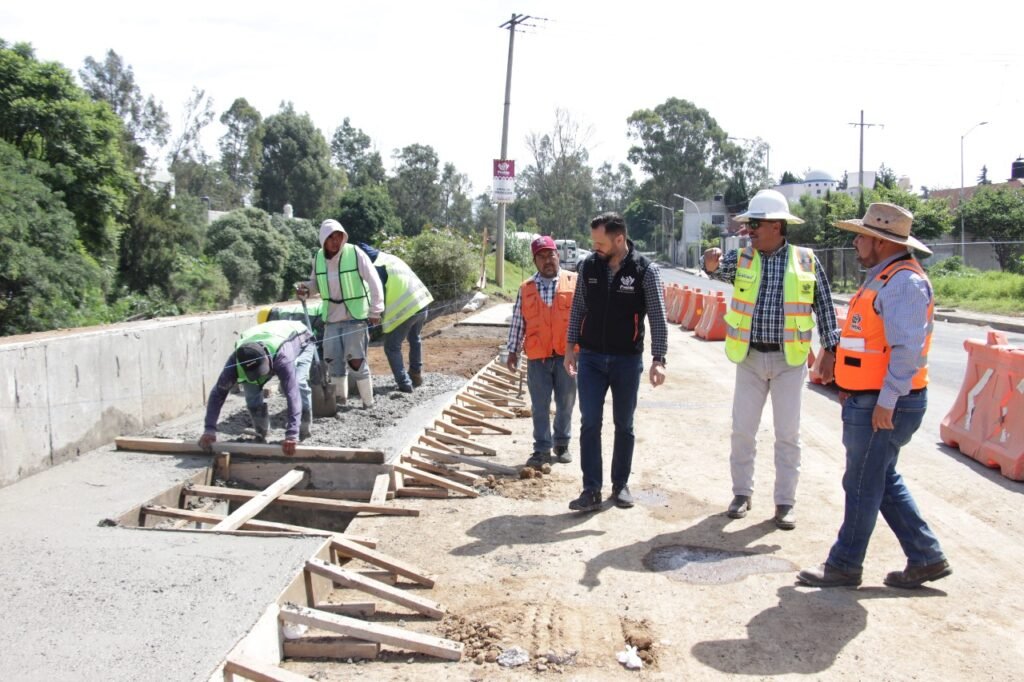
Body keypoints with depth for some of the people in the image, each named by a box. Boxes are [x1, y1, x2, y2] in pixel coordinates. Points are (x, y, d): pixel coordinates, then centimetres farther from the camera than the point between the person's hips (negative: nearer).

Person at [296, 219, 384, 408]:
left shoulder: (355, 254, -14)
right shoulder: (318, 258, 0)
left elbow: (374, 282, -13)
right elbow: (316, 283, 15)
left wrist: (375, 311, -14)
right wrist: (305, 288, -8)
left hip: (355, 317, -5)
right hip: (332, 317, 5)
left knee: (356, 360, -7)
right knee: (333, 358, 9)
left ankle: (368, 403, 6)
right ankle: (340, 398, 26)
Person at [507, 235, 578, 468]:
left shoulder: (574, 282, -1)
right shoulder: (526, 289, 5)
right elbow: (518, 322, 9)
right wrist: (513, 350, 7)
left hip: (566, 354, -1)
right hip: (537, 357, 1)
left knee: (565, 404, 11)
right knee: (539, 406, 5)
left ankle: (562, 444, 27)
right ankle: (542, 448, 14)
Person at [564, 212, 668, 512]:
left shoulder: (645, 270, -10)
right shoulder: (589, 266, 0)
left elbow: (658, 317, -9)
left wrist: (658, 359, -15)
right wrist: (571, 346, 5)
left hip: (627, 360, -2)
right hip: (590, 357, 2)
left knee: (624, 425, 10)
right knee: (590, 423, -3)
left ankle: (620, 485, 24)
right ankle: (591, 490, 2)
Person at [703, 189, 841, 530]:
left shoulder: (805, 260, -3)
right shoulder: (742, 258, 0)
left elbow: (824, 306, 2)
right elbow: (721, 268, -21)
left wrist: (830, 349, -1)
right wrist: (712, 263, -45)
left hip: (789, 360, -1)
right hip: (750, 358, 2)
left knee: (788, 434, 5)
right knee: (742, 430, 8)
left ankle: (785, 502, 17)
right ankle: (742, 493, 24)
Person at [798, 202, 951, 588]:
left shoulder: (904, 282, -18)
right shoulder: (883, 278, 15)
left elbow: (908, 349, -25)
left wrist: (886, 402, -24)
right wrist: (851, 388, 20)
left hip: (882, 406, -10)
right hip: (868, 401, 10)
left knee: (862, 485, 2)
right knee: (884, 483, 17)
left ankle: (844, 566, 15)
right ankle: (926, 558, 26)